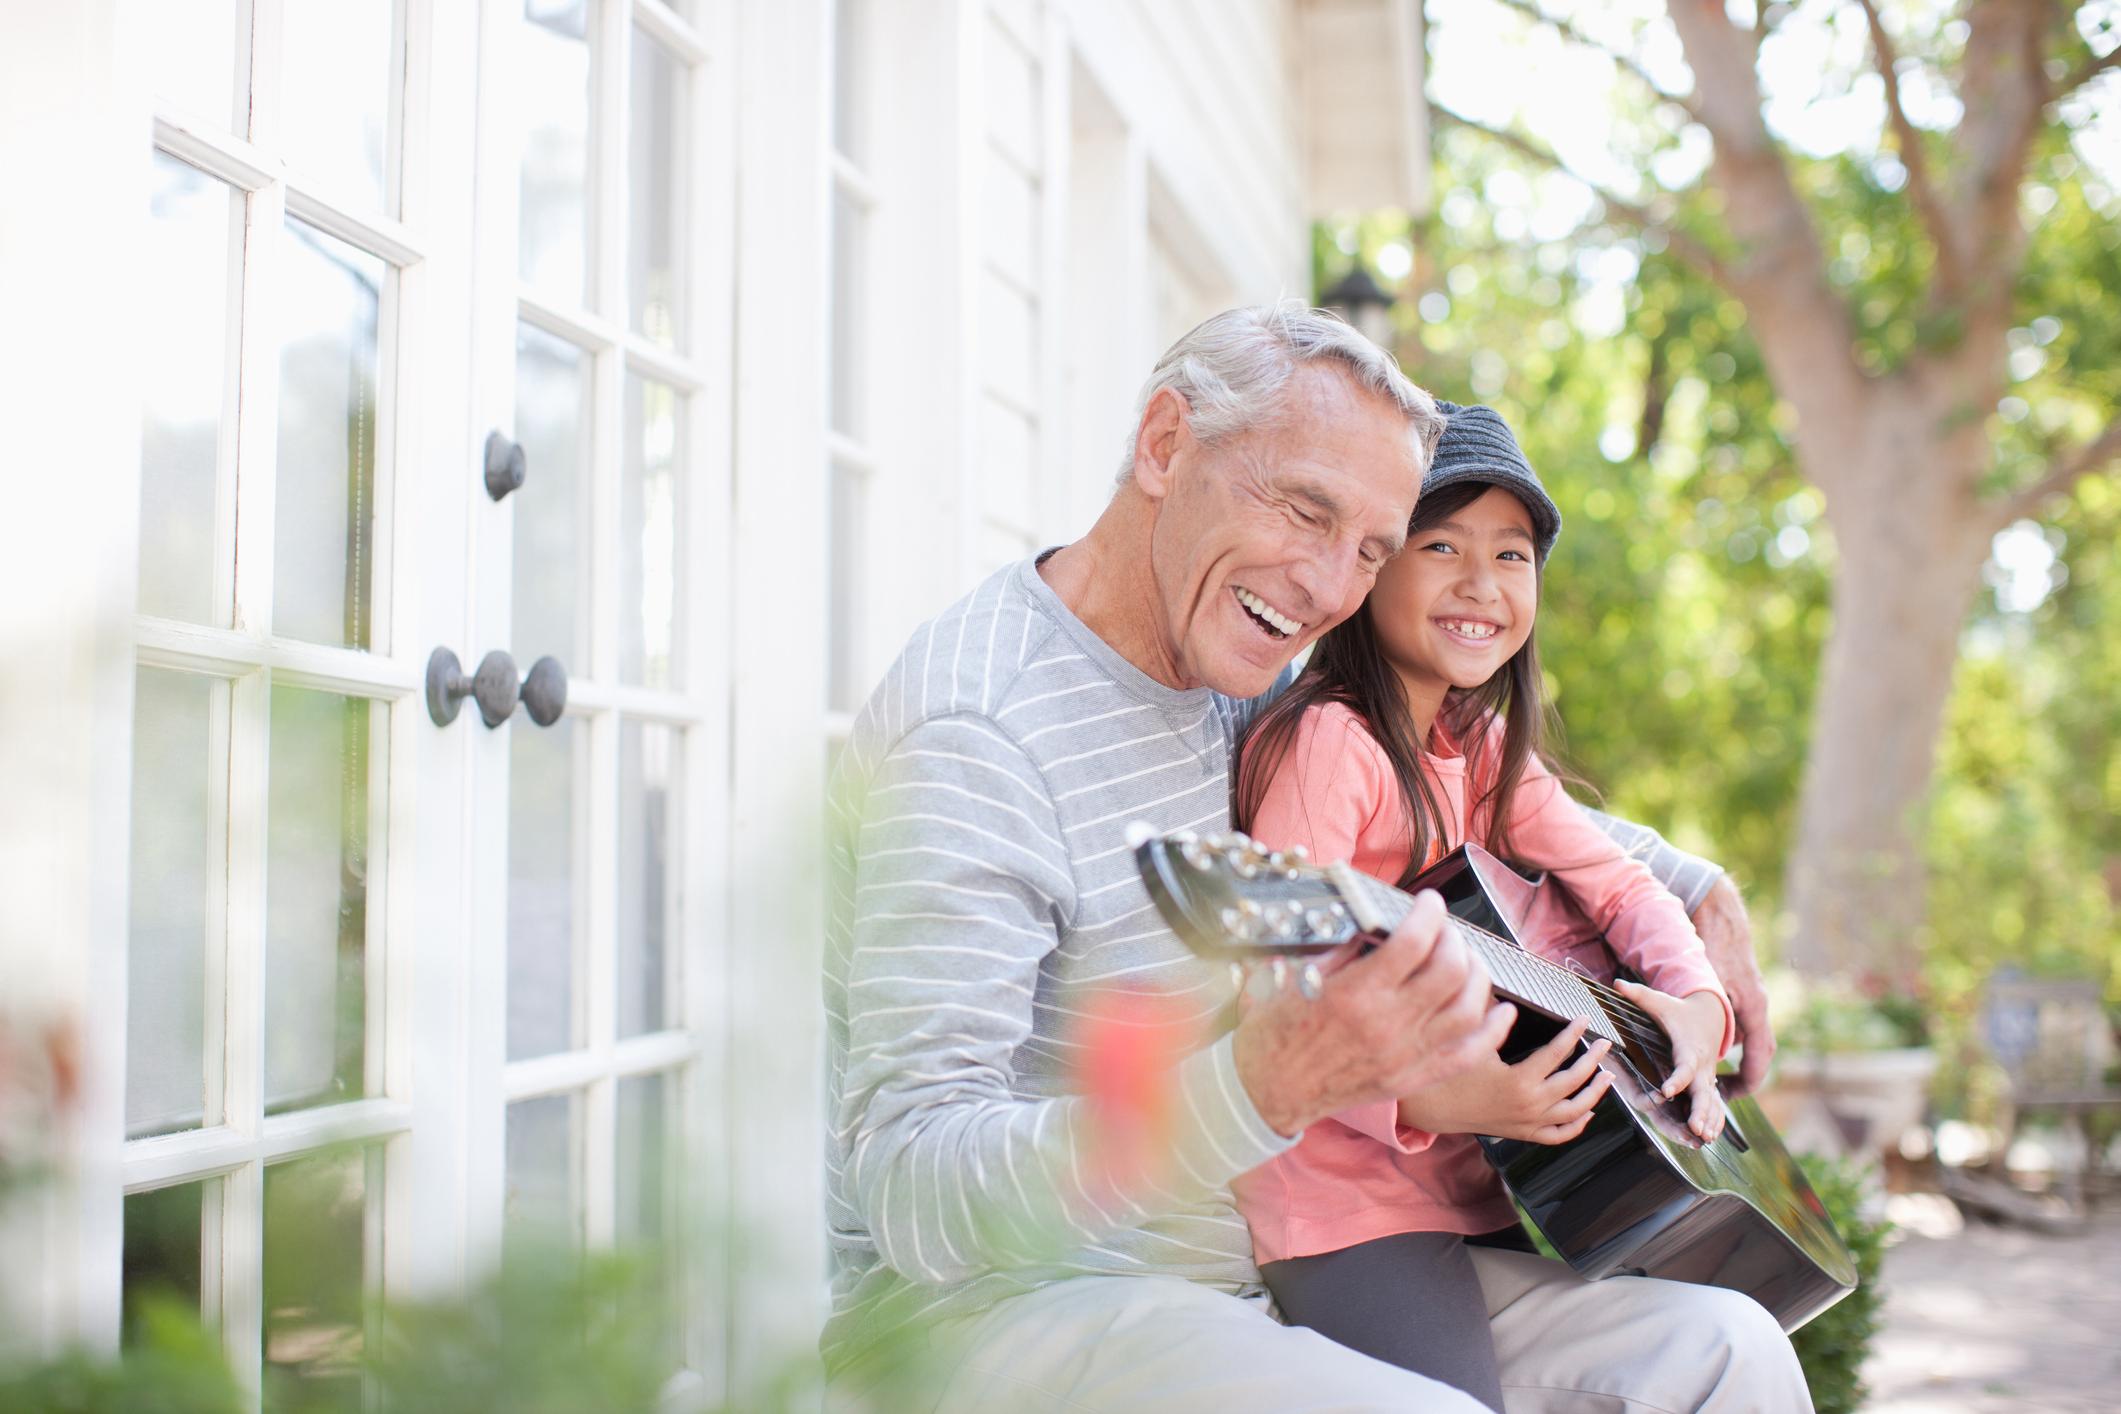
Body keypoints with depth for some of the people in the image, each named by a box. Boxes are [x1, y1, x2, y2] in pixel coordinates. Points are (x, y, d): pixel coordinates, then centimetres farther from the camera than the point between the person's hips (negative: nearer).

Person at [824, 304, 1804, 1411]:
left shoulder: (1236, 685, 7)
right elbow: (910, 1191, -29)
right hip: (1004, 1305, -8)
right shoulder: (979, 735, -21)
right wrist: (1266, 1086, -42)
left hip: (1252, 1272, 9)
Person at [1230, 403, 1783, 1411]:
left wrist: (1696, 1002, -6)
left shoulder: (1484, 749, 11)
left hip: (1494, 1177, 8)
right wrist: (1426, 1099, -34)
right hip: (1348, 1194, -8)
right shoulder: (1327, 741, -16)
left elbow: (1617, 883, 13)